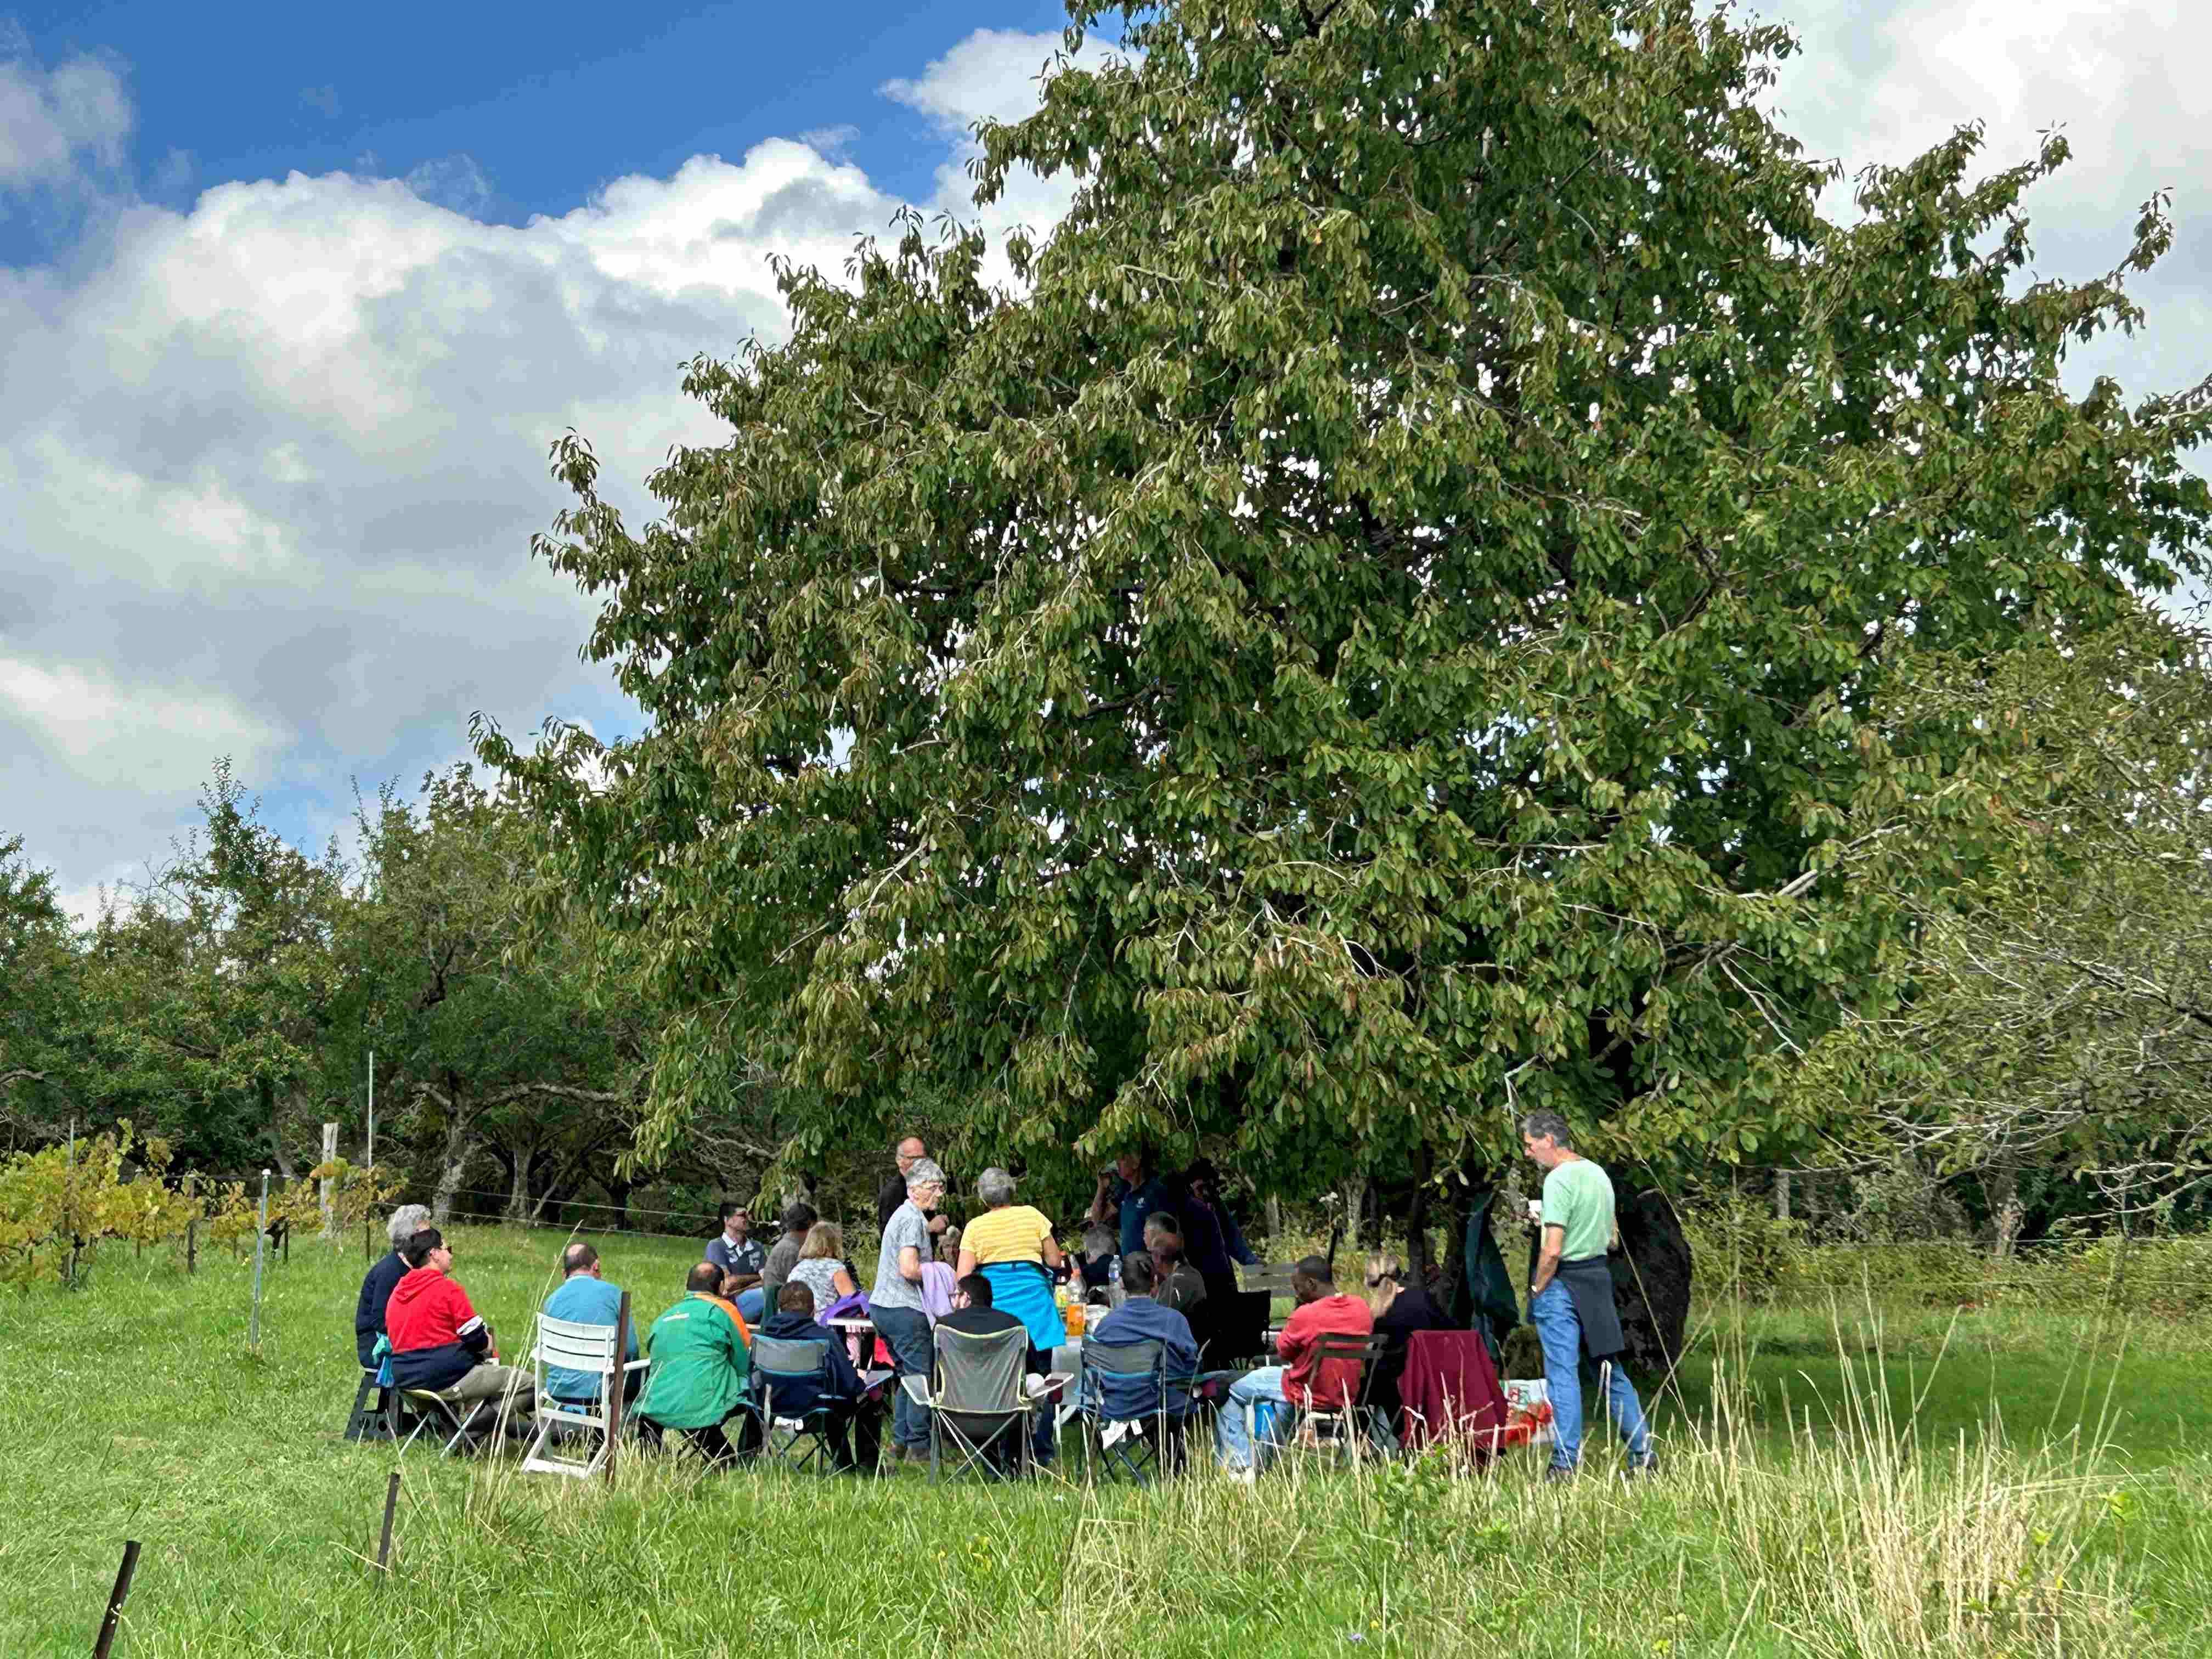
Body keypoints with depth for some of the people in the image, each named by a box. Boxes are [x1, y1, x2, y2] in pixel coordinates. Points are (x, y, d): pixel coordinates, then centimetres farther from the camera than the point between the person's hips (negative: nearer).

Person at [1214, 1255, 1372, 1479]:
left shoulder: (1306, 1314, -25)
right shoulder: (1362, 1308, -6)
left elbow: (1282, 1352, -8)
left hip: (1311, 1394, -7)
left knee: (1232, 1392, 11)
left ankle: (1240, 1467, 11)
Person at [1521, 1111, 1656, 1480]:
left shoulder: (1559, 1180, -16)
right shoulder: (1599, 1174, 11)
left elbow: (1552, 1251, -21)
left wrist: (1536, 1290, -8)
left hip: (1563, 1282, -8)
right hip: (1599, 1277, 8)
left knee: (1563, 1373, -4)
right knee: (1610, 1369, 15)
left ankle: (1565, 1463, -4)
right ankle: (1643, 1453, 17)